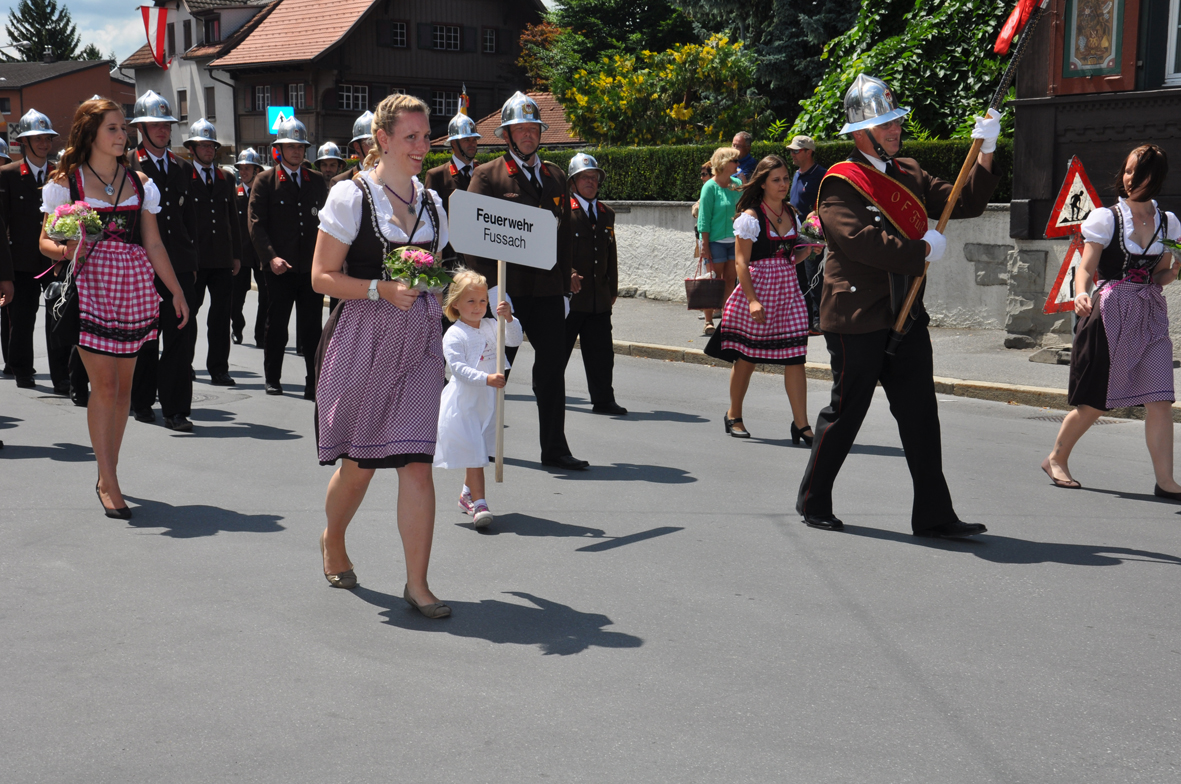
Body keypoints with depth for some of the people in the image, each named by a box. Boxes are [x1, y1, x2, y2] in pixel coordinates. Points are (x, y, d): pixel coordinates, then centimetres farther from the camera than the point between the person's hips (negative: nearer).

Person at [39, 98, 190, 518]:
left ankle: (107, 475, 16)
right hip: (89, 284, -4)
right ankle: (109, 483, -2)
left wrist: (177, 291, 13)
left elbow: (153, 243, 14)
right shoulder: (65, 182, 2)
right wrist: (65, 250, -19)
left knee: (123, 383, 5)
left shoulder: (140, 182, 11)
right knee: (104, 384, -8)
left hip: (134, 285, 4)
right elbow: (46, 240, 3)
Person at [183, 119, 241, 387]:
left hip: (223, 259, 4)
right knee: (188, 313, 5)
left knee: (221, 315, 3)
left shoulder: (225, 179, 14)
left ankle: (218, 369, 7)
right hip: (193, 259, -4)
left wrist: (236, 255, 11)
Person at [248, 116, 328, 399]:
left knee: (312, 330, 1)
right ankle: (272, 379, 21)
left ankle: (315, 382, 6)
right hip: (280, 267, -2)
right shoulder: (265, 181, 3)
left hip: (311, 267, 2)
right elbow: (256, 224, -3)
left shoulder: (317, 181, 13)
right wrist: (271, 257, -14)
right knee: (276, 328, 7)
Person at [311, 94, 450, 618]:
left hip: (418, 343, 4)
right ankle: (332, 541, 37)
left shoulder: (430, 202, 13)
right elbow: (322, 277, -7)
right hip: (363, 340, -4)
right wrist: (382, 289, -18)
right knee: (358, 463, 7)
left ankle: (417, 583, -1)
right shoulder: (351, 196, -4)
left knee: (416, 461, -6)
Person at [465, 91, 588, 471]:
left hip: (547, 287, 4)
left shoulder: (556, 176, 14)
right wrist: (487, 286, -14)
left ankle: (554, 448, 9)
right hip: (504, 288, -4)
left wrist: (565, 284, 12)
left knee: (552, 368, 2)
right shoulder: (487, 176, -1)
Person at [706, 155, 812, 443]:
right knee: (747, 356, 5)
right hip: (758, 288, -5)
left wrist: (805, 250, 1)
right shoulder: (750, 217, -7)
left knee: (795, 356, -4)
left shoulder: (792, 214, 12)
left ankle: (801, 423, -3)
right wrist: (752, 299, -18)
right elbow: (742, 262, -10)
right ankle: (734, 415, 24)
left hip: (788, 289, 5)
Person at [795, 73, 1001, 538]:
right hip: (857, 317, -6)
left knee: (921, 415, 4)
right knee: (845, 412, 3)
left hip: (906, 315, 6)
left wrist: (985, 153, 0)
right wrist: (923, 249, -14)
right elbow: (863, 240, -22)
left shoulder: (909, 174, 14)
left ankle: (934, 516, 7)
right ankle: (813, 502, 21)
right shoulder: (840, 183, -8)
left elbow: (965, 203, 12)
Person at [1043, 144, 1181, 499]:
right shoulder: (1106, 217, -1)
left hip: (1151, 316, 3)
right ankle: (1056, 459, 24)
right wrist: (1082, 294, -26)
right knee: (1092, 402, 3)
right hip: (1110, 313, -3)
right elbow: (1086, 269, -6)